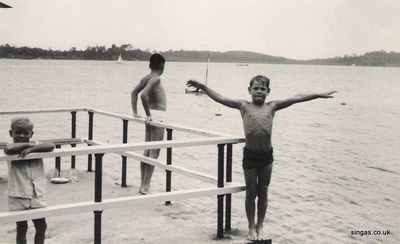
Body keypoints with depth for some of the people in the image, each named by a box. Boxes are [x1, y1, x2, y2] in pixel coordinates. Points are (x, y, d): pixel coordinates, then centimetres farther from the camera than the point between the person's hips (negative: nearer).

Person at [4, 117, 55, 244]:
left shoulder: (35, 145, 3)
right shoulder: (12, 147, -5)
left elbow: (51, 146, -16)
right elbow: (8, 149, -31)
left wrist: (32, 148, -24)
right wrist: (27, 144, -21)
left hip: (37, 195, 3)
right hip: (18, 196, -3)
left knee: (41, 226, 13)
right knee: (21, 228, 8)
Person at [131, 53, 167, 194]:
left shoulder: (145, 78, 10)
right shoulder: (156, 79, -14)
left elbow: (134, 93, 17)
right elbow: (143, 94, -27)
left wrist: (135, 112, 16)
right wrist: (148, 114, -20)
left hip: (151, 116, 9)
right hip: (157, 116, -9)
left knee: (147, 152, 12)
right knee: (154, 153, -6)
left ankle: (143, 185, 17)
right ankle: (145, 187, -6)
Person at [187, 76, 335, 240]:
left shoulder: (272, 107, 3)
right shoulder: (244, 106, -1)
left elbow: (296, 98, 1)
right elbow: (220, 99, -5)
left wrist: (319, 95, 0)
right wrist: (203, 87, -12)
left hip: (267, 154, 2)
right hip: (250, 154, -1)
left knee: (263, 192, 11)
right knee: (251, 192, 9)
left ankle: (260, 226, 25)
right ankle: (251, 227, 23)